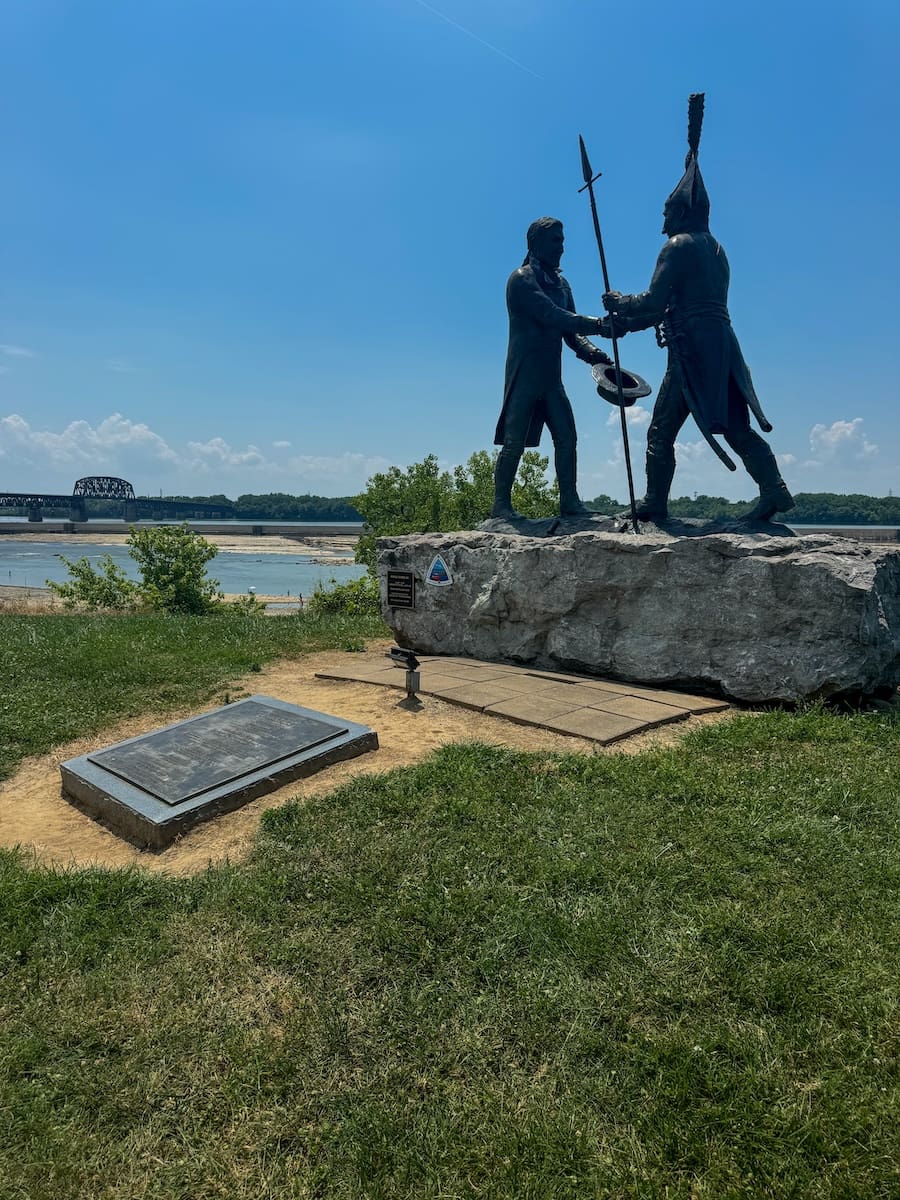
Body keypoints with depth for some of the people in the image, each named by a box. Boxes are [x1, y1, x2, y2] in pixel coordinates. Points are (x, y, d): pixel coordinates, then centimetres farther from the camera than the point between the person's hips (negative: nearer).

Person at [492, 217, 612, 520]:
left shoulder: (560, 283, 17)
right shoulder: (521, 279, -7)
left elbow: (569, 329, 13)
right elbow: (551, 316, -19)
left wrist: (591, 352, -6)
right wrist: (598, 324, -23)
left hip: (551, 377, 8)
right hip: (525, 375, -7)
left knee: (566, 437, 2)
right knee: (514, 442, -7)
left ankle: (569, 501, 8)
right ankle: (501, 503, 2)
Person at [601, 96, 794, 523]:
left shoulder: (678, 246, -2)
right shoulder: (714, 249, 25)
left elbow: (654, 303, -9)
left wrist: (618, 303, 9)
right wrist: (627, 322, 27)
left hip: (692, 347, -8)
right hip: (722, 343, 8)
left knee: (661, 430, -2)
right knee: (736, 425, 5)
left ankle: (654, 503, -1)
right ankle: (774, 488, -6)